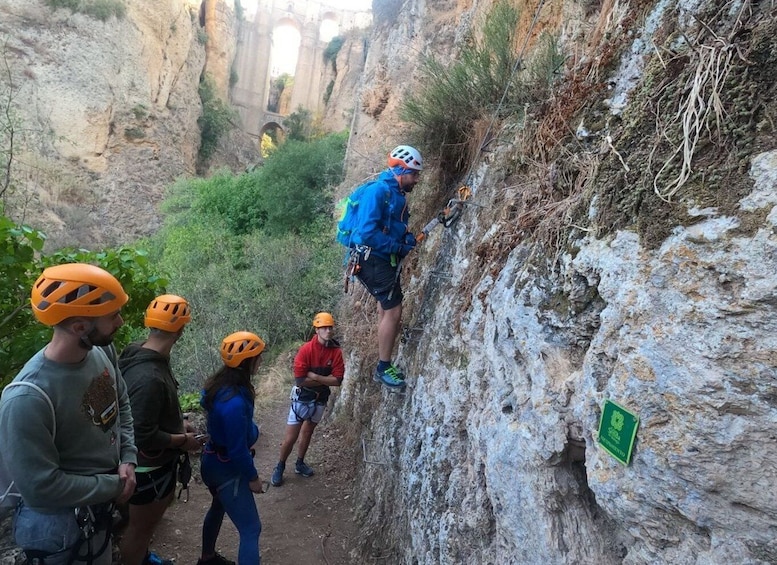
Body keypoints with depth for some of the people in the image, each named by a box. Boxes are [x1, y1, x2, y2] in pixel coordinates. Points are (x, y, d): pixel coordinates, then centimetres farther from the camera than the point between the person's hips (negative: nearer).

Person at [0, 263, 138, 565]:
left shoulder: (102, 351, -12)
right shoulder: (27, 399, -34)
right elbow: (41, 487, -29)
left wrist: (128, 458, -6)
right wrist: (115, 485, -18)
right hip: (62, 526, -7)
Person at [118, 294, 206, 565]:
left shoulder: (145, 355, -5)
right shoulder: (148, 377, -36)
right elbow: (144, 436, -32)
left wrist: (179, 424, 8)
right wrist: (183, 440, -19)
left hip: (158, 461, 10)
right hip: (149, 466, -10)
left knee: (156, 511, 31)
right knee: (141, 525, 13)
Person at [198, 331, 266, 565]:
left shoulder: (218, 383, -7)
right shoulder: (235, 402, -35)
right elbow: (238, 449, -27)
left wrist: (251, 430, 11)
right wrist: (253, 477, -13)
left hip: (214, 461, 10)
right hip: (227, 468, -10)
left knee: (218, 508, 32)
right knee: (251, 529, 1)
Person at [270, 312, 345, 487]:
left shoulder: (336, 351, -10)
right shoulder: (306, 350, -21)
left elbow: (337, 380, -14)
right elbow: (300, 380, -24)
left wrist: (314, 376, -21)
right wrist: (324, 379, -18)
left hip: (321, 399, 4)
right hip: (302, 397, -4)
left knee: (307, 433, 21)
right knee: (290, 438, 0)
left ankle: (300, 464, 38)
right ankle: (280, 467, 22)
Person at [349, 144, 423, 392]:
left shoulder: (397, 195, 12)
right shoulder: (377, 191, -17)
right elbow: (368, 233, -26)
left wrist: (409, 239, -6)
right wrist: (400, 247, -18)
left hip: (386, 260, 10)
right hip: (372, 259, -10)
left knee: (386, 311, 15)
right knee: (393, 311, -9)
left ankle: (383, 366, 28)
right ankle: (384, 368, 5)